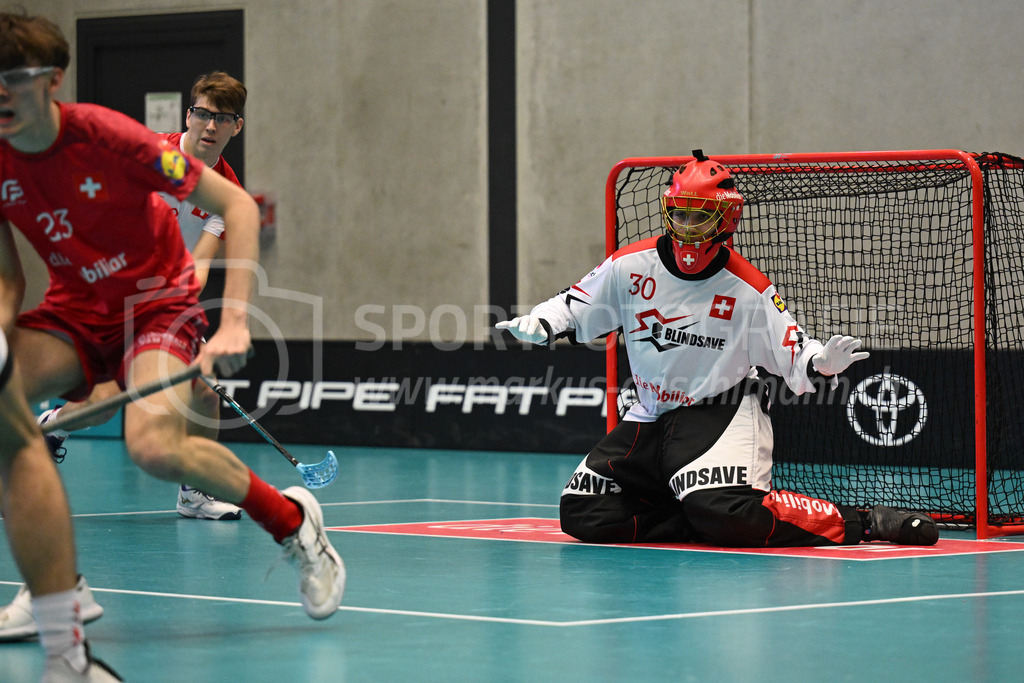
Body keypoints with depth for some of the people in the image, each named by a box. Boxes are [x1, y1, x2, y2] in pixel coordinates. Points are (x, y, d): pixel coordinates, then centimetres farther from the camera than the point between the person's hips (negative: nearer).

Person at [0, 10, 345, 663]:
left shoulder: (107, 137, -23)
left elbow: (238, 206, -18)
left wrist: (235, 321, -26)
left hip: (159, 300, -5)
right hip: (74, 309, 5)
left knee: (155, 448, -31)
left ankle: (292, 520, -2)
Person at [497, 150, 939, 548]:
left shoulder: (748, 289, -9)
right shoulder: (630, 266, -1)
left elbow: (794, 355, -8)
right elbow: (574, 307, 12)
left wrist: (823, 363, -31)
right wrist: (541, 324, -9)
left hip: (721, 413, -5)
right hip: (651, 418, 5)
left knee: (727, 512, -34)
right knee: (583, 514, -10)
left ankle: (860, 523, -19)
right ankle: (700, 519, -1)